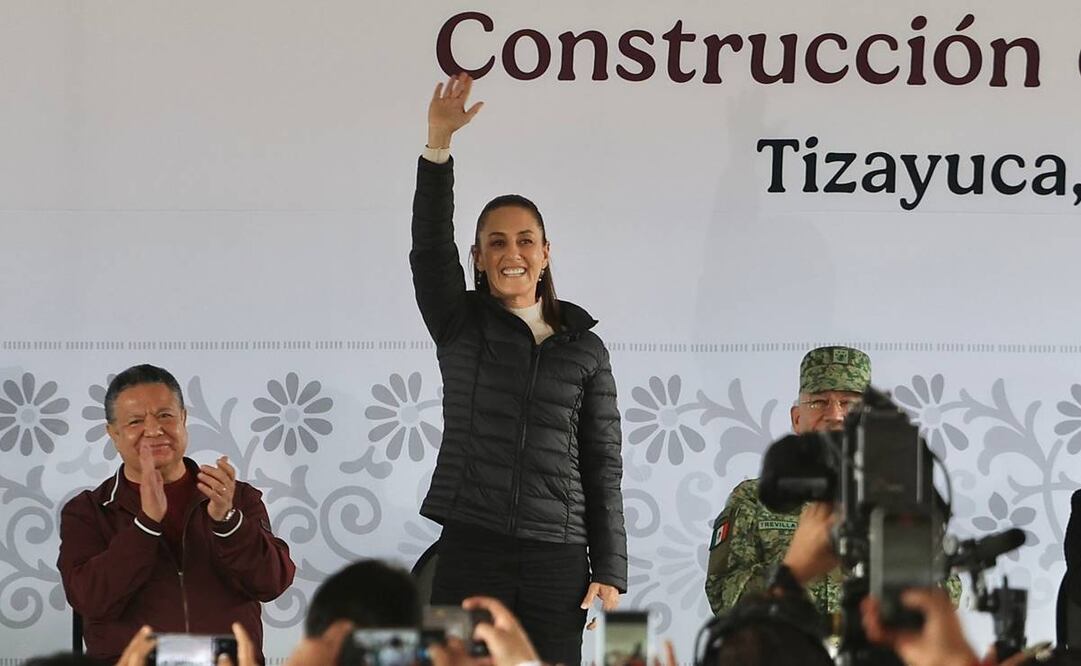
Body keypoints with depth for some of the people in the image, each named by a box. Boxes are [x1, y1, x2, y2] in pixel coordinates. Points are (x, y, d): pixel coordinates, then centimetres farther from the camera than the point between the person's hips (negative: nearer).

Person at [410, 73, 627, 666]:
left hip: (558, 558, 1)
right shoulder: (460, 326, 8)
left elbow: (603, 466, 8)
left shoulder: (585, 348, 10)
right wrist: (438, 144, -21)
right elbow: (430, 247, -9)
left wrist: (610, 570, 1)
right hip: (470, 550, -1)